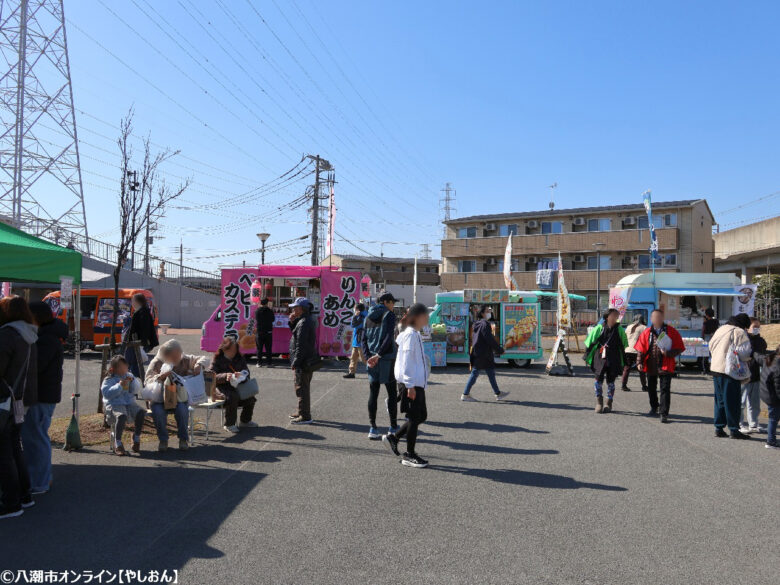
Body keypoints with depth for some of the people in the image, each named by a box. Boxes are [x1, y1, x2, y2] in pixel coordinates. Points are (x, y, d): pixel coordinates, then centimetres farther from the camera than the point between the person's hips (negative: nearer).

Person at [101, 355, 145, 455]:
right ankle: (117, 444, -21)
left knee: (141, 412, -25)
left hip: (129, 403, 4)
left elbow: (137, 390, 9)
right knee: (121, 416, -36)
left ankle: (136, 439, -6)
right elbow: (106, 393, -13)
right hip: (114, 404, -4)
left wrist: (133, 381, -7)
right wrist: (119, 386, -21)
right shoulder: (109, 379, 2)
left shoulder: (129, 376, 16)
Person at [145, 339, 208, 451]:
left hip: (180, 396, 0)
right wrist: (161, 376, -28)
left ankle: (183, 439, -10)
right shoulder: (156, 363, -2)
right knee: (157, 411, -32)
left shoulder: (185, 360, 2)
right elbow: (148, 381, -11)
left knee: (182, 409, -32)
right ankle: (163, 440, -8)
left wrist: (199, 365, -12)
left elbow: (204, 359, 10)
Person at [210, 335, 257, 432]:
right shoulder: (217, 360, -2)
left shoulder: (240, 358, 11)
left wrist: (241, 374, -24)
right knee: (233, 397, -35)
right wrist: (225, 376, -32)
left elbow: (246, 370, 2)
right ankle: (229, 424, -17)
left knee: (250, 397, -18)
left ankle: (245, 421, 8)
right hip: (222, 387, -5)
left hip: (237, 386, 5)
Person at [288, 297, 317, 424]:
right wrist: (292, 322, 4)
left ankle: (305, 416, 1)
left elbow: (301, 345, -23)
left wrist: (295, 362, -20)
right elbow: (296, 332, 20)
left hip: (303, 361, -11)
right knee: (304, 388, 20)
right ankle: (302, 412, 33)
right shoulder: (309, 320, 13)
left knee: (302, 388, -4)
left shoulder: (304, 322, -20)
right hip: (308, 360, 11)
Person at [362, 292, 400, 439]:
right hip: (387, 358, -6)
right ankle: (393, 427, 10)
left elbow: (364, 338, 9)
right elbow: (389, 337, -18)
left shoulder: (369, 316, 13)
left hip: (372, 359, 6)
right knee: (392, 393, 5)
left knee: (373, 394, 8)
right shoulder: (389, 315, -6)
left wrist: (367, 356, 1)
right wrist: (378, 355, -17)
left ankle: (372, 428, 9)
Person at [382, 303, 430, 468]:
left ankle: (393, 437, 25)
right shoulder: (410, 334, -15)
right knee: (414, 418, -2)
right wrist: (410, 385, -21)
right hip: (410, 384, -10)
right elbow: (406, 361, -19)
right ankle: (409, 455, 10)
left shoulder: (416, 334, 15)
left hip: (417, 383, 10)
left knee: (421, 416, 14)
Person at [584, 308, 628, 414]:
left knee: (610, 380, 6)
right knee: (599, 378, -9)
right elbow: (589, 343, 6)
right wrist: (587, 357, 5)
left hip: (614, 359, 1)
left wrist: (623, 361, 13)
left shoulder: (619, 330, 6)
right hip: (600, 358, -1)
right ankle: (599, 402, 5)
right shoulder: (599, 328, 1)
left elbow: (623, 346, 14)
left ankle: (609, 403, 19)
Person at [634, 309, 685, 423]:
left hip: (665, 366, -3)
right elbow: (640, 348, 6)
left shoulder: (671, 332, -3)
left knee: (665, 389, -7)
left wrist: (668, 353, -19)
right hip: (650, 366, 3)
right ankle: (654, 407, 39)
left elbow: (679, 348, -2)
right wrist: (640, 362, -3)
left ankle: (664, 413, -2)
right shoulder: (647, 332, 4)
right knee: (651, 388, 17)